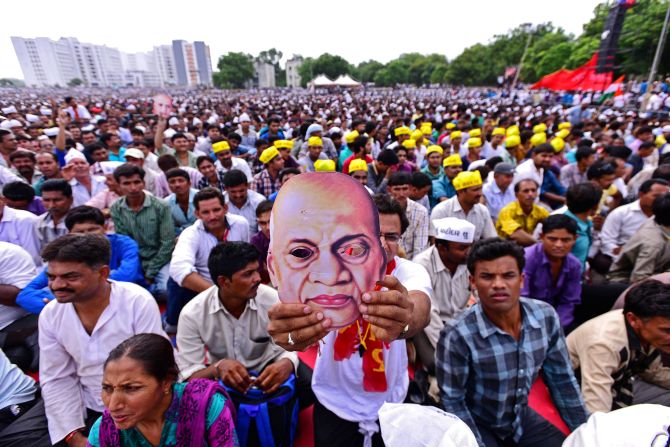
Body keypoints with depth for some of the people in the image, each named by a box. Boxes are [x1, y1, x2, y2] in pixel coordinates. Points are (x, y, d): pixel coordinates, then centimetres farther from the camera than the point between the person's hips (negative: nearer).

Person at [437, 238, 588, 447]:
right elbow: (452, 401, -15)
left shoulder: (546, 316, -13)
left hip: (523, 418, 5)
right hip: (477, 424, -5)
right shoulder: (457, 337, -29)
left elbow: (562, 380, 2)